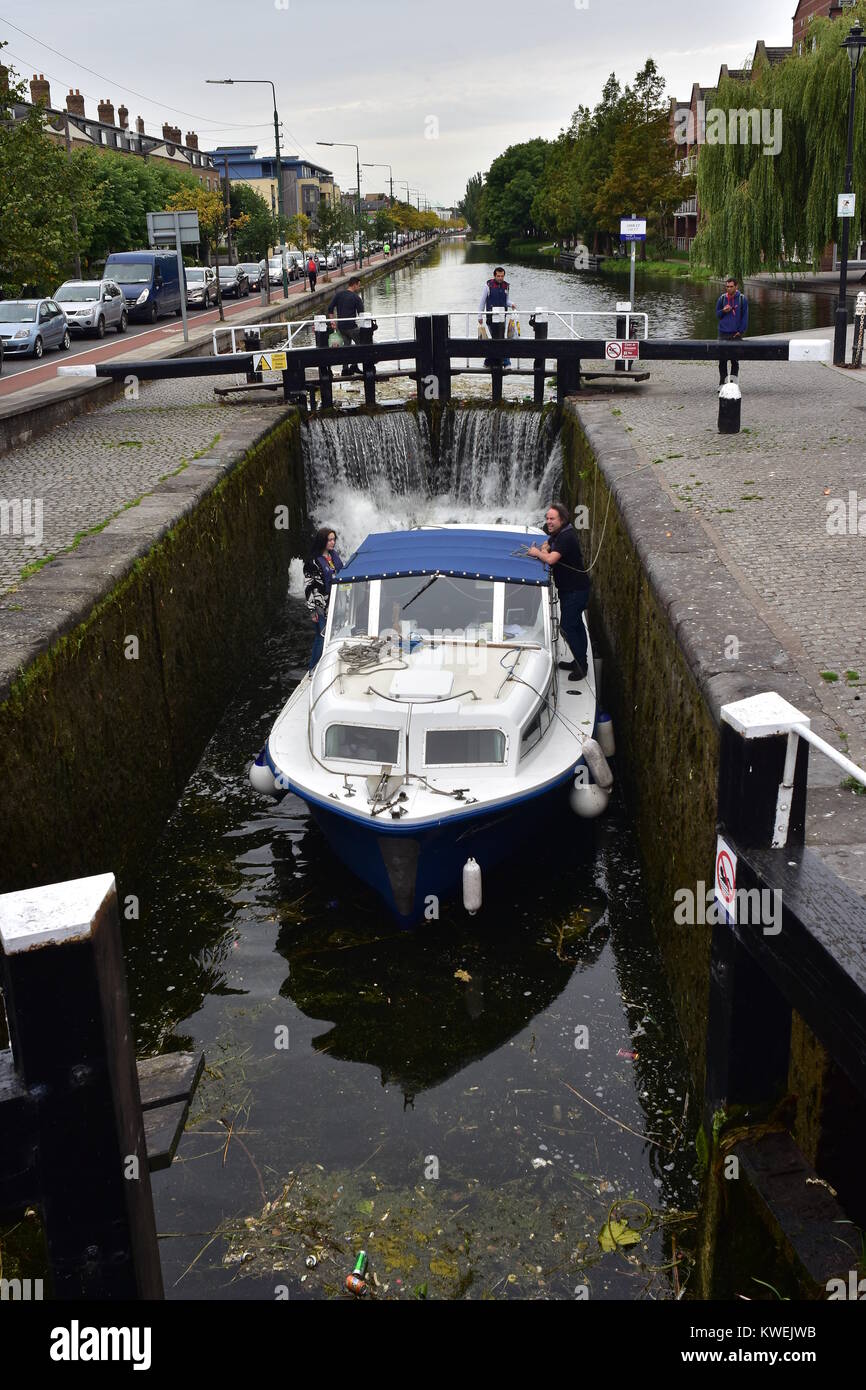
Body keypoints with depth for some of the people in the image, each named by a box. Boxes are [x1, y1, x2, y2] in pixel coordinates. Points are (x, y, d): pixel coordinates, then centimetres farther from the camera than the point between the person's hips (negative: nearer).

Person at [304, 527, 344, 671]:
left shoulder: (334, 556, 7)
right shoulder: (314, 561, -13)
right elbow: (308, 587, -13)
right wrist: (312, 610, -14)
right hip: (322, 606, -7)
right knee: (322, 636, -4)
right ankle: (314, 669, 7)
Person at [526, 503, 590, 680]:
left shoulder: (566, 537, -24)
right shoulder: (558, 533, 8)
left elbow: (551, 559, -32)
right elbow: (548, 543, 26)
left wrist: (537, 553, -12)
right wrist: (543, 549, 1)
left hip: (575, 590, -11)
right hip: (570, 588, 11)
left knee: (567, 627, -8)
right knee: (576, 625, 19)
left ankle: (581, 666, 1)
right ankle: (580, 662, 31)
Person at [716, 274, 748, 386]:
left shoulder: (742, 299, -1)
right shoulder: (722, 298, 5)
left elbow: (745, 317, 0)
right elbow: (717, 314, 13)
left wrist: (741, 331, -7)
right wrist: (723, 311, -9)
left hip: (736, 334, -2)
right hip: (723, 333, 2)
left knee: (734, 360, 3)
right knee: (722, 360, 0)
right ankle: (722, 383, 7)